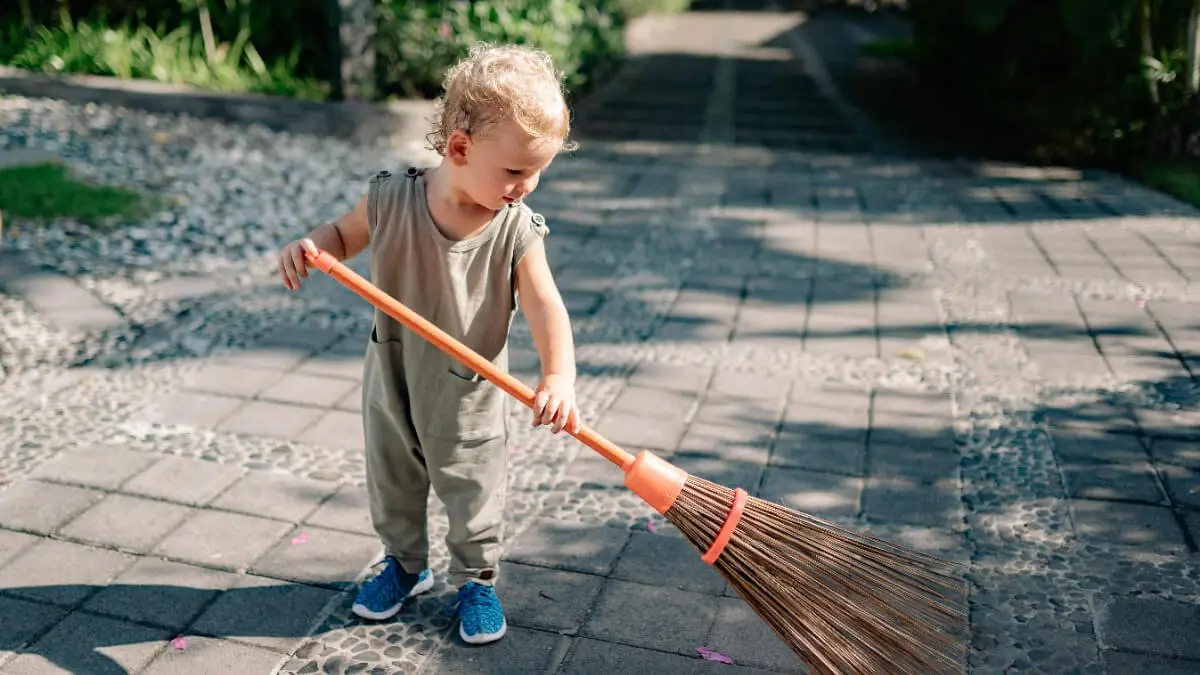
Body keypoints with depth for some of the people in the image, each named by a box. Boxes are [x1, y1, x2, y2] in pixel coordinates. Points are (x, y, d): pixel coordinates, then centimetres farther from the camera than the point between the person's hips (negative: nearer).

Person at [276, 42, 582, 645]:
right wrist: (307, 245, -21)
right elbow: (344, 234, 1)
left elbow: (545, 307, -26)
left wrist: (559, 376, -42)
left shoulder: (517, 231, -20)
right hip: (391, 384, 2)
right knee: (391, 484, 22)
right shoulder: (391, 201, -18)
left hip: (468, 397, -2)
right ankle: (405, 563, 47)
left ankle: (476, 581, 38)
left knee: (472, 496, 13)